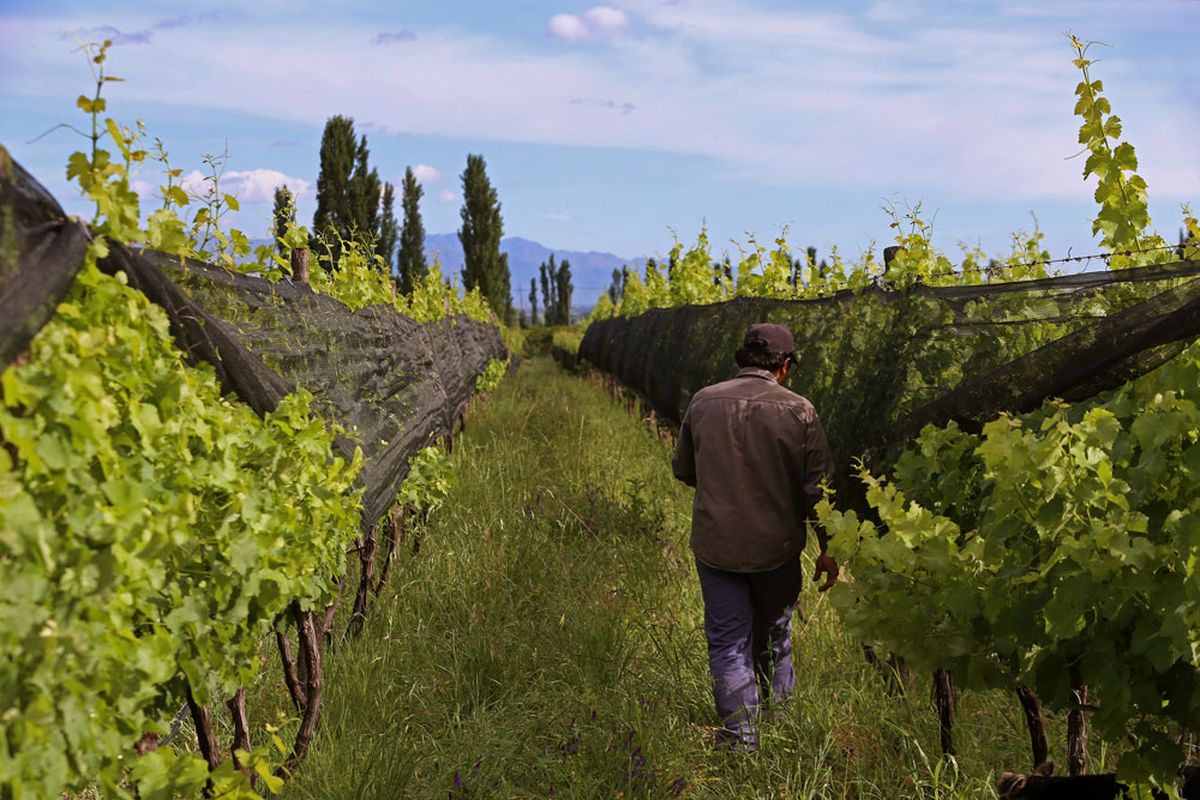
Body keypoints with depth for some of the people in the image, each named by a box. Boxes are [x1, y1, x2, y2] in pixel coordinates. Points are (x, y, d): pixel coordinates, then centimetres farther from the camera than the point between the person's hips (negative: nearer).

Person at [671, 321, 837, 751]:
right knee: (774, 634, 21)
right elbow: (818, 486, -7)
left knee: (728, 641, 9)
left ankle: (741, 738, 12)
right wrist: (827, 549, 3)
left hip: (716, 545, 0)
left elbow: (683, 469, 8)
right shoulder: (799, 410, -10)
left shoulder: (704, 401, -4)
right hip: (777, 546, 0)